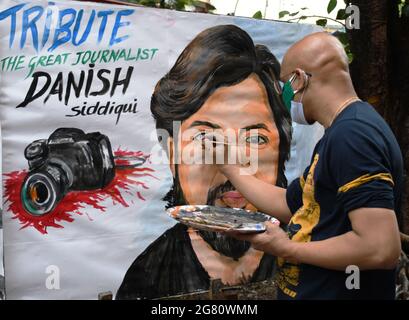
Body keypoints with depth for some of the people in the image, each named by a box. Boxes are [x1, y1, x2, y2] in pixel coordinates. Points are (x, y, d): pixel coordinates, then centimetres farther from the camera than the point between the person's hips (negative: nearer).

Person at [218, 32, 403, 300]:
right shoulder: (342, 132, 10)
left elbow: (381, 248, -29)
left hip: (335, 291, -9)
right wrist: (227, 166, 16)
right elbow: (289, 205, 14)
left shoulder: (350, 134, -22)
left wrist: (288, 249, -18)